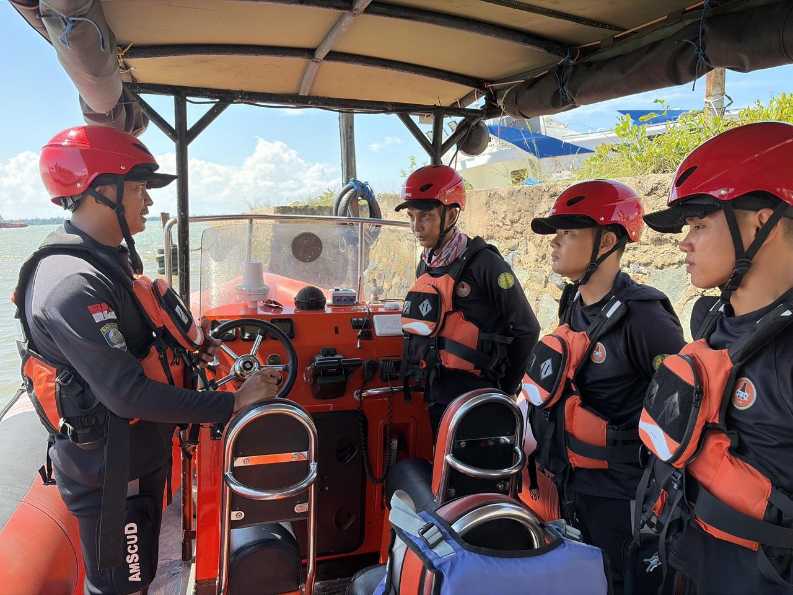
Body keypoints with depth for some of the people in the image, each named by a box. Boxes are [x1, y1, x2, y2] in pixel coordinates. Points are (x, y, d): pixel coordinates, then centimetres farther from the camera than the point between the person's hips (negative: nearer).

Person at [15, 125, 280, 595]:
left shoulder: (108, 259, 6)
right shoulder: (72, 284, -27)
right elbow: (128, 394, -30)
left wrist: (191, 349, 3)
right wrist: (232, 404, -28)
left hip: (139, 455, 9)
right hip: (109, 472, -9)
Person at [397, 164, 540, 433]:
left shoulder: (484, 264, -14)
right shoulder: (426, 265, 8)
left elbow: (527, 330, -8)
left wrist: (504, 391, -2)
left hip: (471, 396, -7)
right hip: (435, 393, 7)